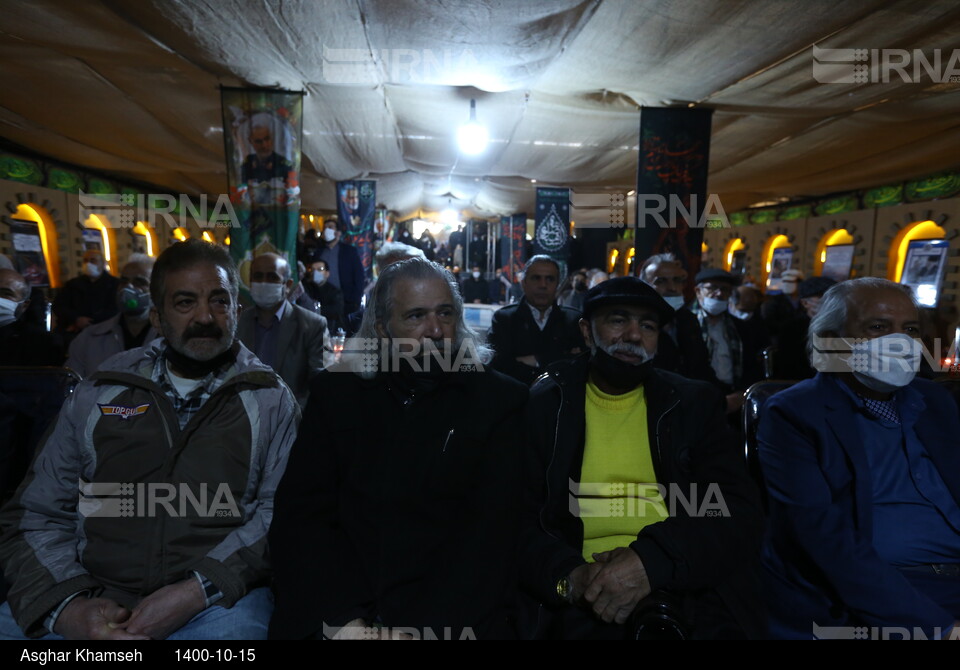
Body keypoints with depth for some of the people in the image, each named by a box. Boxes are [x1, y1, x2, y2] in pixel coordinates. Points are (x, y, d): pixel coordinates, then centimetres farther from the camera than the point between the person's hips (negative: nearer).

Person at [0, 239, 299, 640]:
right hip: (91, 596, 2)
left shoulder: (269, 401, 2)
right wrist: (68, 606, -8)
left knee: (236, 621, -29)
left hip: (215, 602, -2)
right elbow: (35, 515, 8)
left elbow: (280, 511, -6)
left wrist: (195, 592, -16)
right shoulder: (97, 396, 10)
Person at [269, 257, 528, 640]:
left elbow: (493, 529, -7)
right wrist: (340, 617, -15)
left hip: (448, 617, 0)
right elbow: (300, 515, -1)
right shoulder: (336, 393, 5)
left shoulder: (499, 400, -1)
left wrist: (423, 625, -18)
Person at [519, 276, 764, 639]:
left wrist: (653, 559, -17)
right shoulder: (541, 405, 4)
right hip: (585, 599, -1)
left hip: (686, 591, 2)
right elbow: (516, 520, 1)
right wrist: (569, 576, -18)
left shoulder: (695, 404, 8)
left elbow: (739, 513, 0)